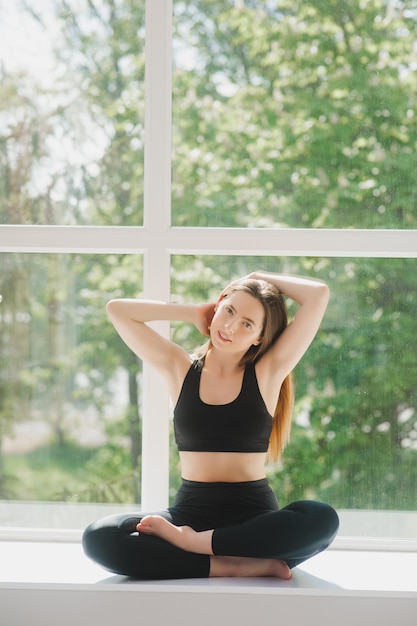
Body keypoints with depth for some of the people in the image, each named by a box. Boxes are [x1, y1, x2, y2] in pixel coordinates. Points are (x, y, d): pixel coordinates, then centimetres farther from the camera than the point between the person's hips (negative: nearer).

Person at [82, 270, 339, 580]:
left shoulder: (267, 372, 3)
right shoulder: (180, 369, 9)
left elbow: (319, 293, -3)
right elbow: (117, 309, 6)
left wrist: (259, 277, 10)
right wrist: (195, 313, 9)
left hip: (255, 516, -1)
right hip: (191, 511, 1)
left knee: (322, 519, -35)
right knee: (98, 537, -26)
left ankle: (188, 541, -22)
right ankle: (236, 566, -26)